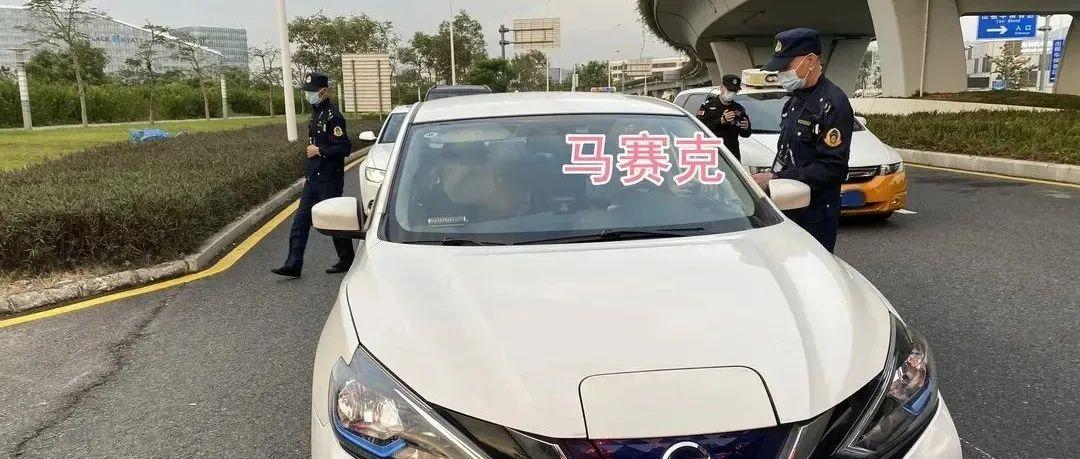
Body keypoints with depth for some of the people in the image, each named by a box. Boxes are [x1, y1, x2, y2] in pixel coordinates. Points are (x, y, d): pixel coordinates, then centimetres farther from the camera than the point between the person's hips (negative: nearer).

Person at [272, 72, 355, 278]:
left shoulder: (333, 116, -15)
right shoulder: (316, 114, 15)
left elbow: (345, 148, -22)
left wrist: (320, 151, -18)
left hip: (329, 180, -9)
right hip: (313, 179, 9)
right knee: (301, 220, 6)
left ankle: (347, 260, 18)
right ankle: (293, 265, 9)